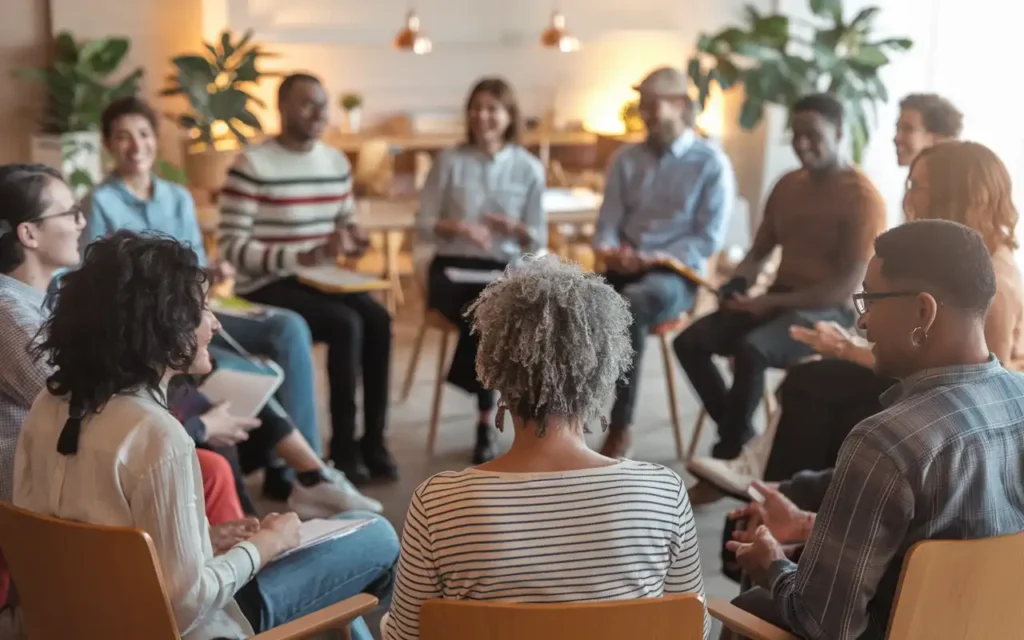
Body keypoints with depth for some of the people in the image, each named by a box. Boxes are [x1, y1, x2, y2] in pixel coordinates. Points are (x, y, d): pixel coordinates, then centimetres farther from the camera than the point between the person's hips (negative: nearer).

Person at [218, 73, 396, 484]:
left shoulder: (337, 163, 10)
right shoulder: (252, 164, -11)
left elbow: (346, 224, 21)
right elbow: (232, 246, -16)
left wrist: (351, 239, -5)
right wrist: (305, 256, -25)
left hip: (321, 280, 6)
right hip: (266, 287, -6)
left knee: (378, 319, -21)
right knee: (346, 325, -28)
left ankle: (373, 443, -12)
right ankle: (344, 450, -16)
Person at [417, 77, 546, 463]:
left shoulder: (529, 168, 5)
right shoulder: (450, 161, 3)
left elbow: (539, 239, 7)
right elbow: (423, 225, 2)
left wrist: (516, 229, -14)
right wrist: (457, 227, -17)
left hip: (505, 270, 1)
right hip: (453, 267, -1)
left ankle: (484, 419, -15)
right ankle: (487, 420, -17)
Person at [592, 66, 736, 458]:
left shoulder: (711, 164, 1)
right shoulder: (625, 160, 15)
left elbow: (709, 239, -4)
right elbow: (607, 223, 11)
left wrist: (657, 258, -18)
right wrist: (608, 249, -12)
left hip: (676, 275, -4)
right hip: (623, 271, 4)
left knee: (630, 306, -38)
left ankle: (619, 429, -30)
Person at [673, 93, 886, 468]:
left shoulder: (862, 197, -10)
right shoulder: (787, 185, 13)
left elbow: (848, 285, -16)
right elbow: (759, 252, 17)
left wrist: (772, 302, -20)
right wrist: (738, 284, -6)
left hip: (828, 312, -7)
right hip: (778, 301, 7)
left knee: (750, 350, -34)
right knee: (689, 342, -13)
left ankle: (727, 455, -17)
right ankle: (738, 436, -3)